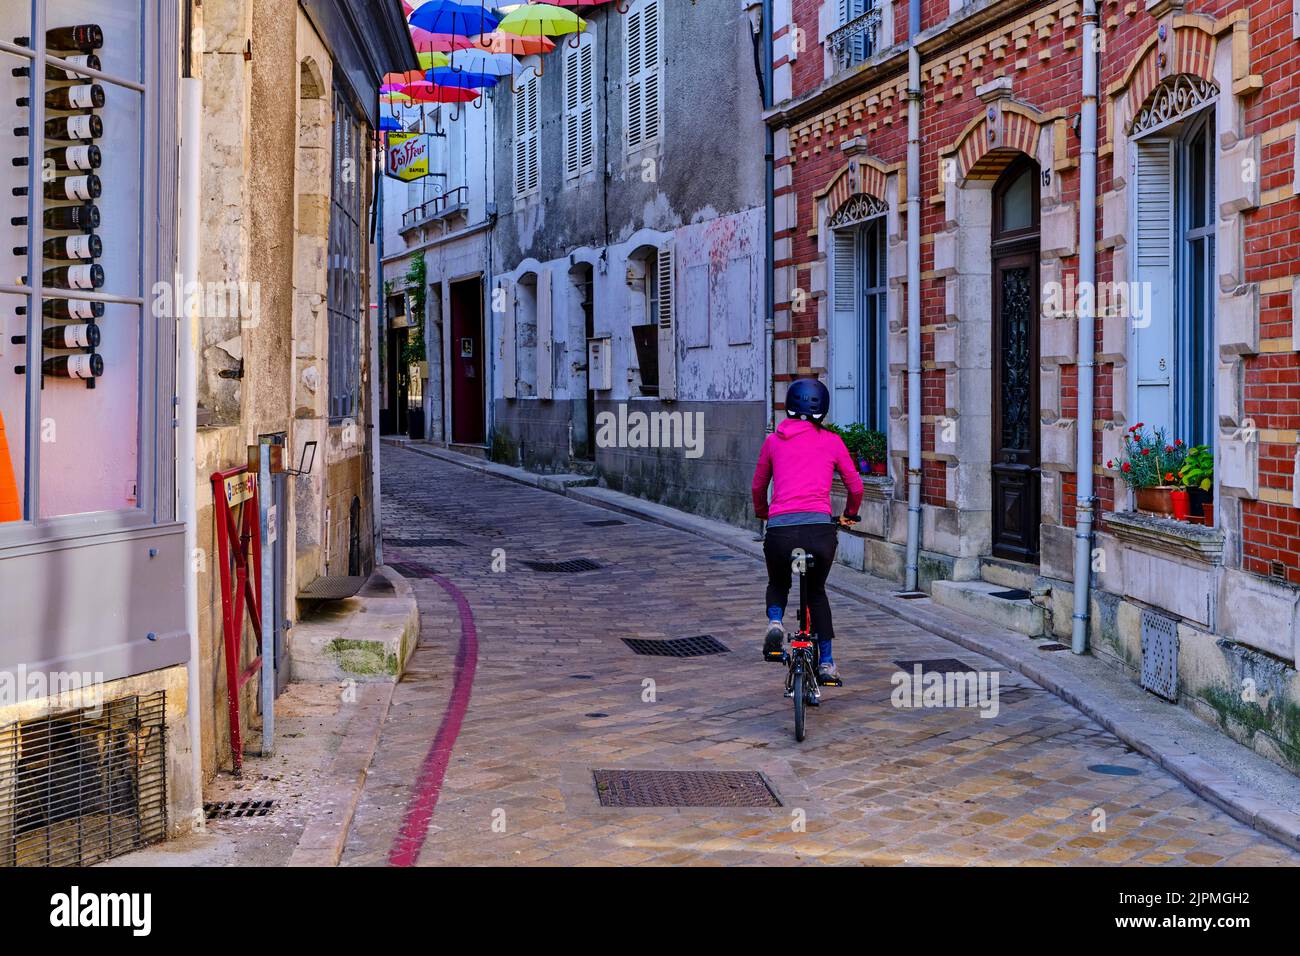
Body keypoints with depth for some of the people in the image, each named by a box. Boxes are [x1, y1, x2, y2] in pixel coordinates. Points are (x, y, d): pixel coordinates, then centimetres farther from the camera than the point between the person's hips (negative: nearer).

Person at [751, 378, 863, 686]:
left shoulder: (774, 441, 14)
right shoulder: (832, 442, 12)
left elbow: (758, 487, 26)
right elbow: (856, 488, 18)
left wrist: (762, 513, 46)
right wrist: (849, 515, 38)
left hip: (780, 530, 0)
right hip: (820, 529, 0)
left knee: (778, 584, 29)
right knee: (816, 590, 26)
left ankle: (774, 622, -2)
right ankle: (826, 663, 22)